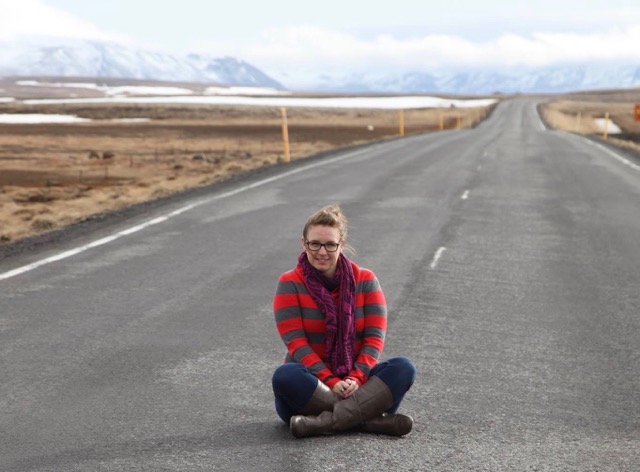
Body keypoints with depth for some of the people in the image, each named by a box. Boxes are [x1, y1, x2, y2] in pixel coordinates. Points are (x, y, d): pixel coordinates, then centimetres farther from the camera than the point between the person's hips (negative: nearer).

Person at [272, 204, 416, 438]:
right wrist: (330, 382, -23)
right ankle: (370, 420, -36)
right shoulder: (290, 284, -3)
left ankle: (325, 422, -38)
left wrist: (356, 379, -20)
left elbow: (375, 338, -3)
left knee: (403, 368, -24)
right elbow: (296, 343, -11)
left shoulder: (365, 281, 3)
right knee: (285, 376, -35)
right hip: (309, 387, -2)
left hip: (355, 384, 2)